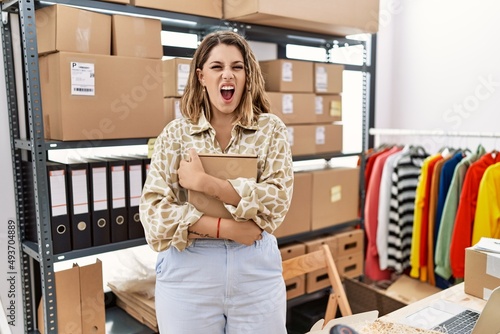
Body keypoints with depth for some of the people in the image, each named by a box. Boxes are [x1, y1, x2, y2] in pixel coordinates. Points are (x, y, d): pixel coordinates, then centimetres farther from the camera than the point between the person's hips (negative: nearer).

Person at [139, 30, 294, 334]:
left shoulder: (271, 129, 0)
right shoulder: (175, 134, -1)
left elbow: (277, 201, -10)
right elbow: (154, 210, -8)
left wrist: (205, 182, -17)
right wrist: (225, 228, -16)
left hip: (256, 269, 1)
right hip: (188, 272, 0)